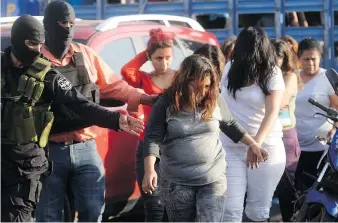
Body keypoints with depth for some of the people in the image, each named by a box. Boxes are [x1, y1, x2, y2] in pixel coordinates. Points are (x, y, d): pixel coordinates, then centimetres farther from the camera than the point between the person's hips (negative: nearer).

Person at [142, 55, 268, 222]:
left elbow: (230, 125, 19)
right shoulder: (166, 104, -7)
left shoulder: (215, 101, 2)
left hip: (214, 179, 1)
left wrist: (252, 144, 14)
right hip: (176, 183, -1)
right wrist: (150, 170, -24)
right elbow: (153, 138, -11)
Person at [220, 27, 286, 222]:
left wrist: (256, 143, -30)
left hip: (265, 147, -3)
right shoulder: (230, 68, 7)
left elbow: (272, 112, -16)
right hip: (231, 146, 3)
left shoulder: (272, 73, -5)